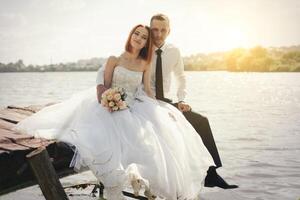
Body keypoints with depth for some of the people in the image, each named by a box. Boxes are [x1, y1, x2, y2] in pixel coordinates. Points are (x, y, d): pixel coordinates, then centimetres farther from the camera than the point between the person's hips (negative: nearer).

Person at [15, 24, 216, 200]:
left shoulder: (145, 64, 8)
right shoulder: (114, 59, 1)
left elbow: (148, 91, 7)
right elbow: (104, 87, 0)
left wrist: (159, 111, -4)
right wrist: (104, 104, -17)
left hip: (134, 110, 3)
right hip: (112, 109, -3)